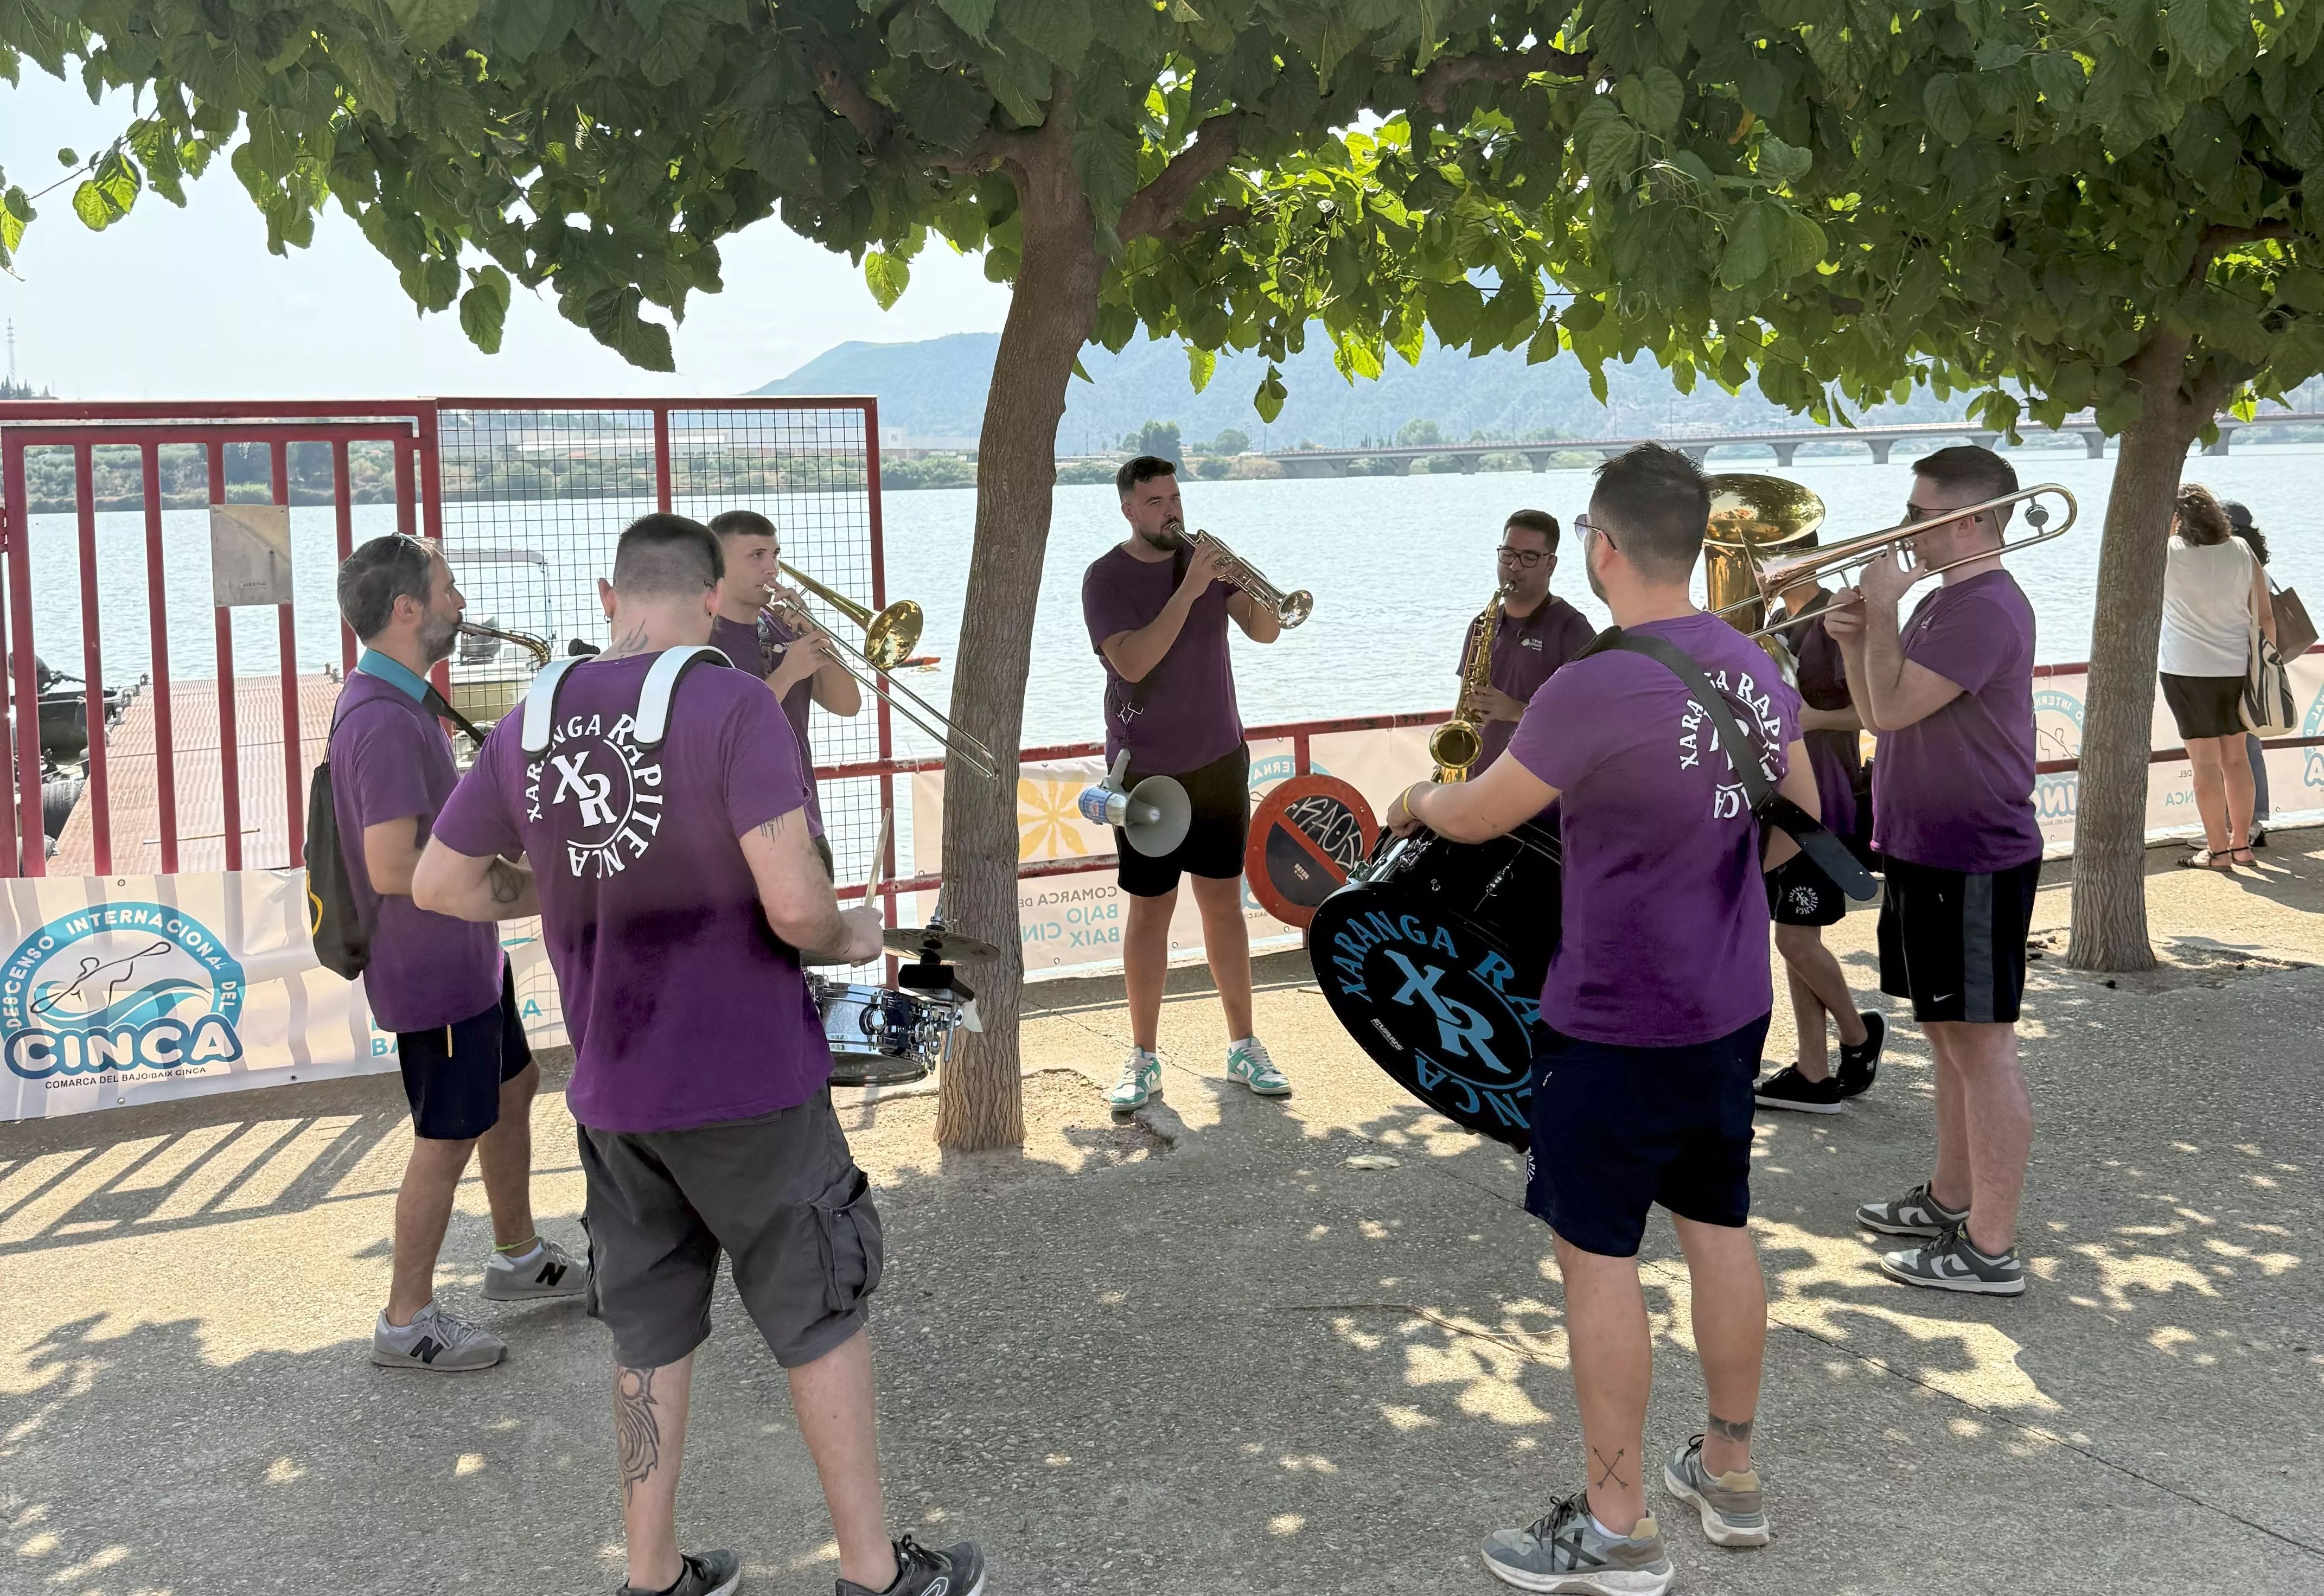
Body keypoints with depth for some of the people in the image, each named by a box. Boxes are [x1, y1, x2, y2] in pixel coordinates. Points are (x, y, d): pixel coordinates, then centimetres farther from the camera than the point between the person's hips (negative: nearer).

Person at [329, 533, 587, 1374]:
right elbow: (392, 869, -31)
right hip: (430, 967, -10)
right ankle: (406, 1323, 17)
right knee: (448, 1139, 2)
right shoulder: (382, 720, -26)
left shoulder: (401, 701, 8)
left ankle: (518, 1258, 41)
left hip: (465, 953, 10)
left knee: (513, 1088, 23)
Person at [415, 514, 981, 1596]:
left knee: (648, 1333, 16)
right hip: (750, 1084, -5)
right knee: (821, 1320, 10)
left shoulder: (529, 725, 1)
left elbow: (440, 886, 11)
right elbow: (794, 905, -22)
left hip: (612, 1093, 5)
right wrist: (849, 939, -1)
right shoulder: (733, 706, -15)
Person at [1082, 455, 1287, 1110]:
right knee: (1150, 910, 1)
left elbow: (1265, 631, -3)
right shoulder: (1106, 578, -7)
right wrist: (1188, 591, -27)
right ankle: (1143, 1060, 10)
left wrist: (1246, 585, -22)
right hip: (1146, 770, -3)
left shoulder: (1205, 559, 5)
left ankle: (1243, 1045, 17)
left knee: (1224, 902, 8)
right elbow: (1132, 662, -22)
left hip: (1220, 760, 3)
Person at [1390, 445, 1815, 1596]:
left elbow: (1478, 817, -10)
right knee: (1717, 1228, 18)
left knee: (1597, 1252, 3)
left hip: (1618, 1024, -7)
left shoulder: (1594, 690, -23)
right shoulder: (1758, 671, 1)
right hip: (1731, 1007, 8)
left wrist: (1416, 801, 11)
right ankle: (1731, 1474, 33)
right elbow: (1801, 822, 15)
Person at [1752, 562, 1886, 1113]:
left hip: (1822, 803, -9)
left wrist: (1815, 718, -28)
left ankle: (1859, 1034, 16)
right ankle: (1812, 1075, 13)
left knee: (1796, 937, -8)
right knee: (1795, 937, 8)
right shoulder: (1776, 622, 15)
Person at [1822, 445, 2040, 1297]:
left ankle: (1990, 1250, 0)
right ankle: (1950, 1199, 32)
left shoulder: (1988, 607, -18)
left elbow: (1892, 709, -24)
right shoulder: (1942, 601, 15)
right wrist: (1856, 640, -1)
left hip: (1974, 864, -10)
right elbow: (1877, 712, 15)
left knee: (1981, 1045, -5)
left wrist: (1882, 609, -14)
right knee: (1949, 1036, 19)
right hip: (1927, 852, 10)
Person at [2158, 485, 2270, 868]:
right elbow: (2265, 616, 4)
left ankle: (2218, 850, 1)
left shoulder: (2169, 553, -11)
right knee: (2236, 757, 14)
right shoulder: (2241, 552, 1)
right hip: (2238, 668, 5)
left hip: (2188, 671, -5)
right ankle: (2241, 844, 21)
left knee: (2206, 762, -1)